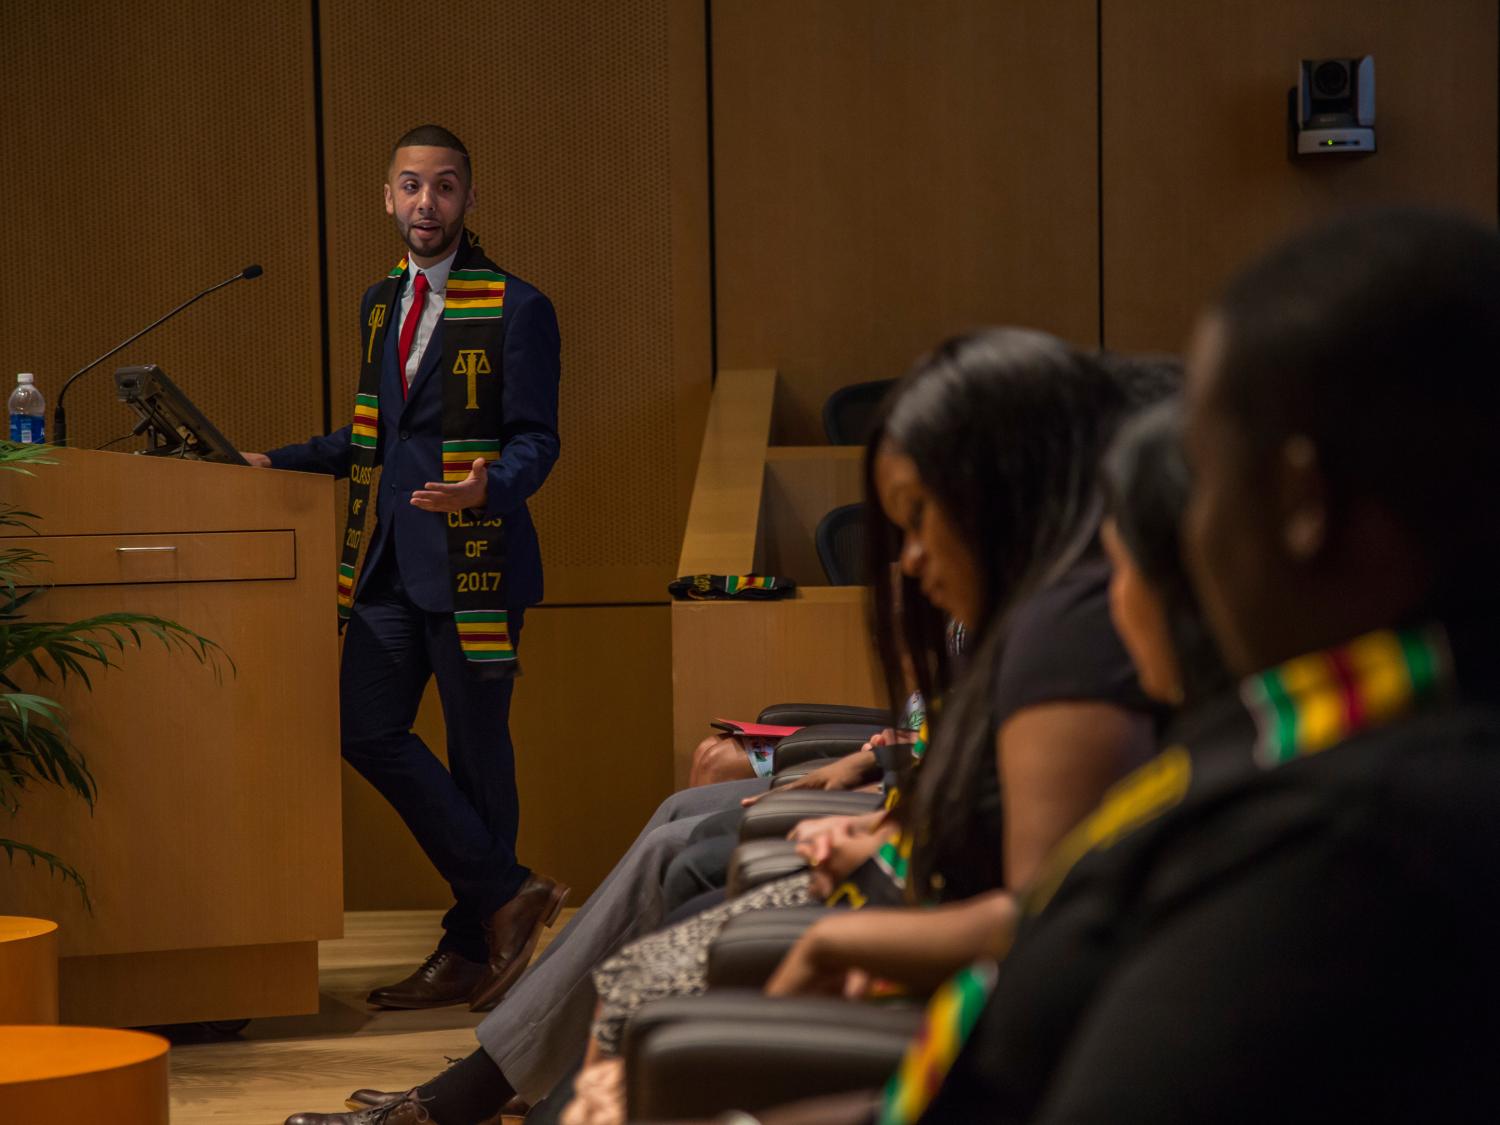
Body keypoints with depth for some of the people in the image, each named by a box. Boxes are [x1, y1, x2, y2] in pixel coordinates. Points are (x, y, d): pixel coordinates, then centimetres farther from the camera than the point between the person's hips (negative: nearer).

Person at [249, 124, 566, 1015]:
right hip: (394, 559, 7)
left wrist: (490, 485, -30)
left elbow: (536, 440, -10)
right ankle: (507, 896, 9)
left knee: (478, 748, -1)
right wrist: (278, 462, 15)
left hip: (472, 559, -7)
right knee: (369, 732, 0)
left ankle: (474, 948, 8)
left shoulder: (517, 309, -5)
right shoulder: (382, 304, 17)